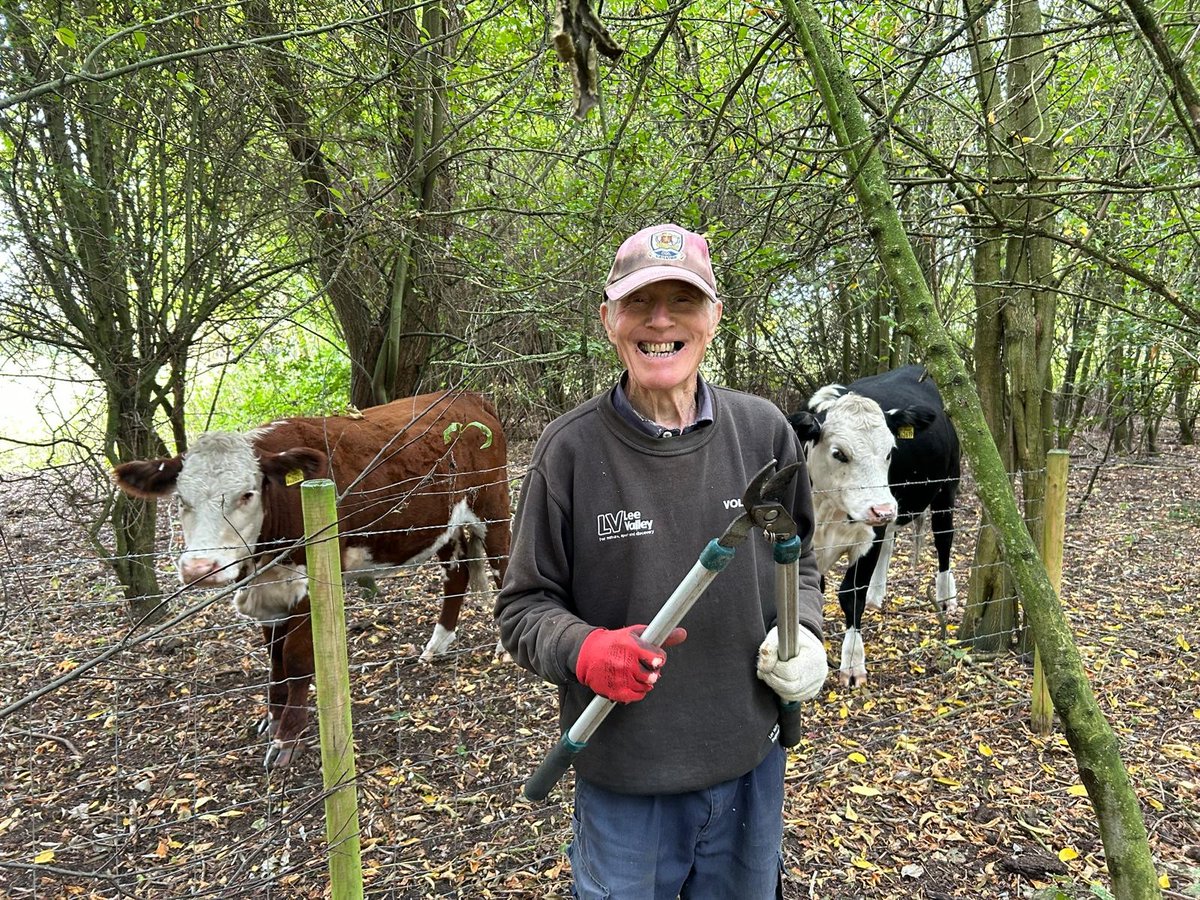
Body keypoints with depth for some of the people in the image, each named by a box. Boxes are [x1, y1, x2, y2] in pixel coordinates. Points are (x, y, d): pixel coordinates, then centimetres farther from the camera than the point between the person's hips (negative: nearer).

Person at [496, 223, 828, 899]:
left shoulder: (764, 431, -5)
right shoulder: (571, 449, -13)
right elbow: (525, 605, -6)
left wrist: (803, 633, -7)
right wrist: (584, 650, -25)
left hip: (752, 763, 3)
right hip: (624, 777, -3)